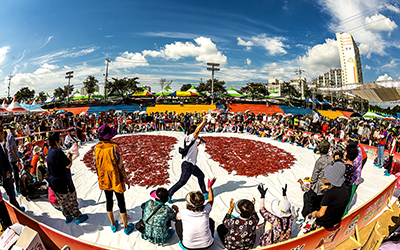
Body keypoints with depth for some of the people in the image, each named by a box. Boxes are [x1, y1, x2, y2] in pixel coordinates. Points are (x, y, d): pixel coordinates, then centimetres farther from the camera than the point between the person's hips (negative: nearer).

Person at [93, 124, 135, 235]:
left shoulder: (96, 148, -7)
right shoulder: (114, 147, -22)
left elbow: (96, 165, 2)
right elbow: (120, 165, -19)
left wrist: (100, 177, 18)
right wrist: (126, 180, -8)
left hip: (104, 180, 5)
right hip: (116, 179, -4)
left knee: (109, 200, 20)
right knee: (121, 202, 10)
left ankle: (113, 225, 37)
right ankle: (126, 227, 25)